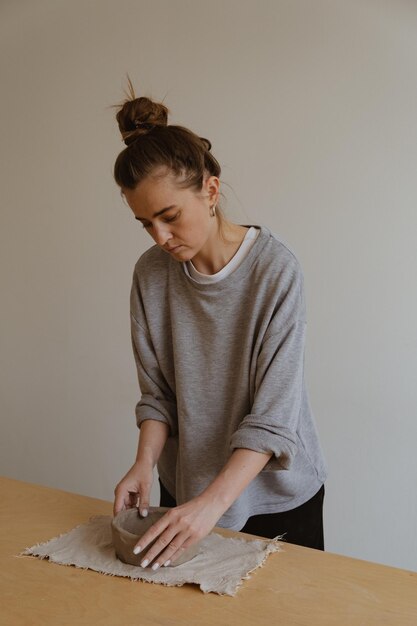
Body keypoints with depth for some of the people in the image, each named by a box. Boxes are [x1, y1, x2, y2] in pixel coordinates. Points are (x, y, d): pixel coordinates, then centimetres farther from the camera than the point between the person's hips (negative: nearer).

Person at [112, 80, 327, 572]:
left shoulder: (275, 269, -21)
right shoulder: (150, 274, -8)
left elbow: (273, 415, -24)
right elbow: (156, 393, -2)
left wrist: (213, 502, -31)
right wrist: (145, 462, -18)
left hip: (276, 494, -3)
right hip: (186, 490, 4)